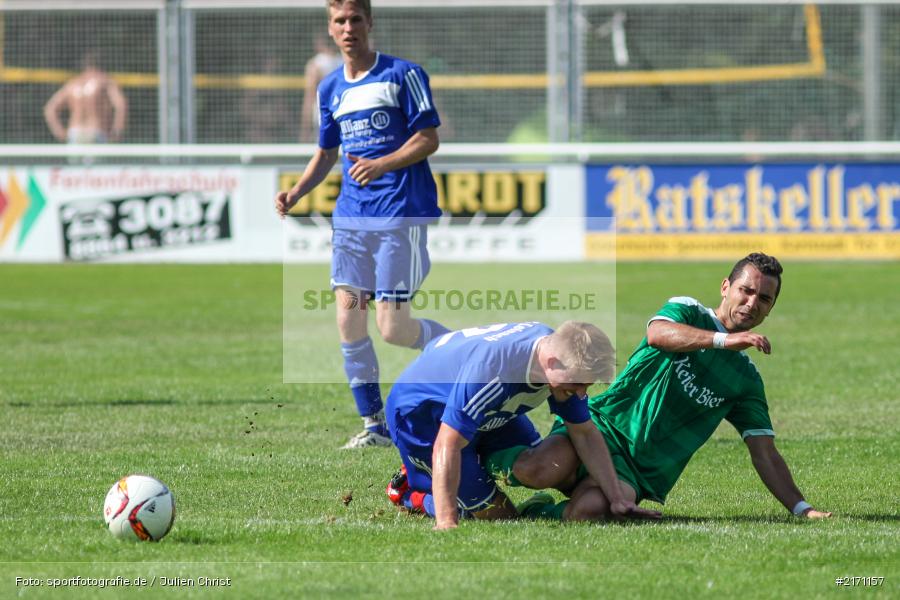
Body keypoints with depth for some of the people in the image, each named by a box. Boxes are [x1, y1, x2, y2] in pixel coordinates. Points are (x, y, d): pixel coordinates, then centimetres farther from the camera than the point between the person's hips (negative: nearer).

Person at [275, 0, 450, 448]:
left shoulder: (403, 75, -4)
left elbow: (428, 139, -7)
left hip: (401, 213, -6)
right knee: (348, 317, -3)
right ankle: (374, 425, 7)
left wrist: (381, 164, -21)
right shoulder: (330, 89, 14)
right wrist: (296, 192, 6)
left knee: (392, 328, -11)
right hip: (351, 214, 6)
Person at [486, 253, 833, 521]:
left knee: (590, 509, -34)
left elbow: (765, 455, 15)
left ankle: (542, 514, 1)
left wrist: (802, 509, 1)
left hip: (641, 473, 2)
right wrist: (724, 340, -32)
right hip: (604, 425, -2)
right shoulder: (687, 311, 5)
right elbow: (658, 333, -20)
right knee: (543, 470, -34)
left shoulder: (746, 379, 16)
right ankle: (488, 458, 3)